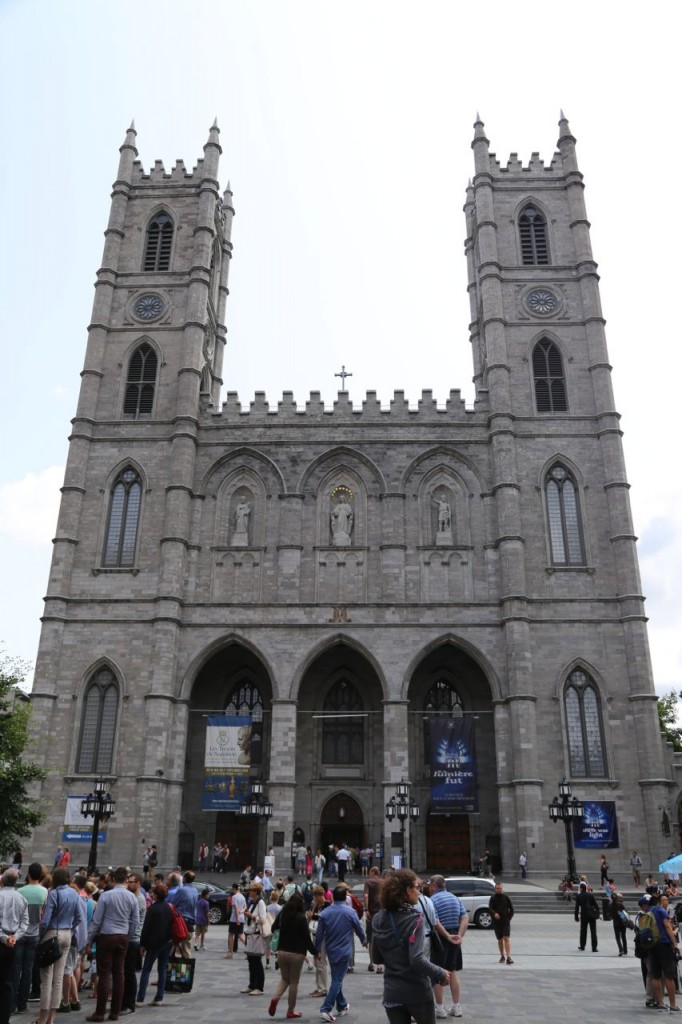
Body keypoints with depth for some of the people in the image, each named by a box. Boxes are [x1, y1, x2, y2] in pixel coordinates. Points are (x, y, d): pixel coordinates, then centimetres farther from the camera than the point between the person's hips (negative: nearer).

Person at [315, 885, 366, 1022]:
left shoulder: (325, 913, -3)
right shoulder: (350, 912, -11)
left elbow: (319, 934, -2)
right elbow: (359, 928, 1)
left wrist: (317, 950, 11)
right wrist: (364, 940, 21)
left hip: (331, 951, 4)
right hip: (344, 951, -4)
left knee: (336, 978, 20)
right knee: (337, 980, -1)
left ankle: (342, 1005, 33)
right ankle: (326, 1009, -9)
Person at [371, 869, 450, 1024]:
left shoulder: (379, 919, 1)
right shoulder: (413, 918, -17)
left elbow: (377, 958, 10)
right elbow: (417, 960, -24)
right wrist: (441, 974, -12)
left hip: (392, 993, 4)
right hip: (417, 992, -4)